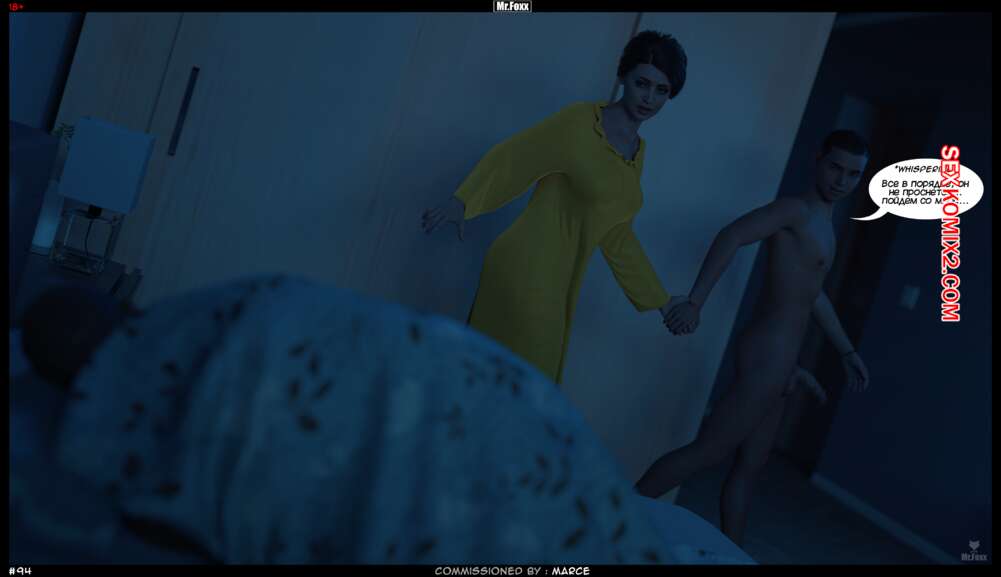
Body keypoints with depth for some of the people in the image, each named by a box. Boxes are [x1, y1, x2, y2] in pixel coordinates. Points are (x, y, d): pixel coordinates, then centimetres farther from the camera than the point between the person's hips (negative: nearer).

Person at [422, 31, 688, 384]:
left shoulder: (637, 153, 13)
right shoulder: (580, 120, -9)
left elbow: (616, 235, 18)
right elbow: (512, 157, -13)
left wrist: (660, 301, 20)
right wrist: (462, 201, -30)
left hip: (559, 285, 8)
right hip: (525, 273, -7)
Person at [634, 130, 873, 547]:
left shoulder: (823, 226, 19)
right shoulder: (795, 209, -11)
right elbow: (731, 236, -27)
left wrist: (846, 350, 34)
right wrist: (695, 301, -36)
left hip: (776, 363, 9)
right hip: (767, 358, -9)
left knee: (748, 467, 14)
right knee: (706, 452, -10)